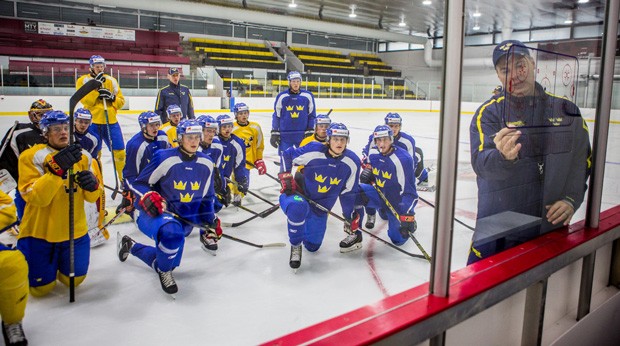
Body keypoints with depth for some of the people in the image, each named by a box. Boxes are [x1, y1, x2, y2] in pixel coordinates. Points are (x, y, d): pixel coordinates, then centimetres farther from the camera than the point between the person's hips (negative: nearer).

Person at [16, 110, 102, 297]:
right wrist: (56, 168, -37)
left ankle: (58, 258, 39)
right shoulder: (31, 156, -12)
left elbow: (92, 197, 0)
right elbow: (36, 198, -24)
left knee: (74, 280, 9)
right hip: (39, 232, -3)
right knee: (40, 287, 3)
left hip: (74, 231, 3)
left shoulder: (83, 156, -1)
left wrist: (93, 185, -24)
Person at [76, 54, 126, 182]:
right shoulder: (83, 80, 1)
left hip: (111, 122, 3)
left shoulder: (111, 80, 10)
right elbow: (85, 100, -12)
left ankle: (125, 178, 17)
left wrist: (112, 98, -12)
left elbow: (121, 101, 8)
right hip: (92, 123, -2)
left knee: (120, 152, 2)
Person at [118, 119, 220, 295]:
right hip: (156, 213, -6)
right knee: (172, 232, -40)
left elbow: (206, 197, 12)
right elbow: (138, 183, -9)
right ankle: (164, 271, -9)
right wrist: (148, 197, -28)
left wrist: (212, 221, 7)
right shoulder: (164, 157, -16)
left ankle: (130, 245, 44)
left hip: (185, 218, 6)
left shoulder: (206, 163, 0)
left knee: (166, 259, 16)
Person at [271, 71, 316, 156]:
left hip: (303, 135, 0)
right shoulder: (282, 96, -2)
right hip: (285, 135, 0)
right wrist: (274, 133, 3)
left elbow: (312, 115, 6)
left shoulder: (308, 96, -2)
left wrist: (310, 132, 3)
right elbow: (276, 115, 5)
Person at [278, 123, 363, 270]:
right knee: (298, 207, -41)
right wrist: (286, 178, -17)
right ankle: (295, 246, -15)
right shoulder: (313, 151, -23)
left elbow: (349, 193, -1)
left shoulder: (352, 162, -11)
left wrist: (353, 219, 2)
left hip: (321, 207, 4)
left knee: (312, 246, 12)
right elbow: (287, 155, -7)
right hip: (297, 194, -4)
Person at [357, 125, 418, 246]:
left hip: (396, 202, -4)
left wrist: (408, 216, -33)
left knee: (398, 239, 2)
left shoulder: (402, 159, -28)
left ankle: (410, 221, 35)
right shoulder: (373, 155, -8)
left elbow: (409, 190, -28)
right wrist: (367, 173, -7)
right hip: (380, 194, 5)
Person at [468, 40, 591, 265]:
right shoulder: (488, 112, -5)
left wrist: (571, 199, -4)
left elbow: (584, 162, 10)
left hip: (552, 224, 3)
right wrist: (503, 157, -41)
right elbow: (481, 163, -20)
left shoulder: (565, 109, 6)